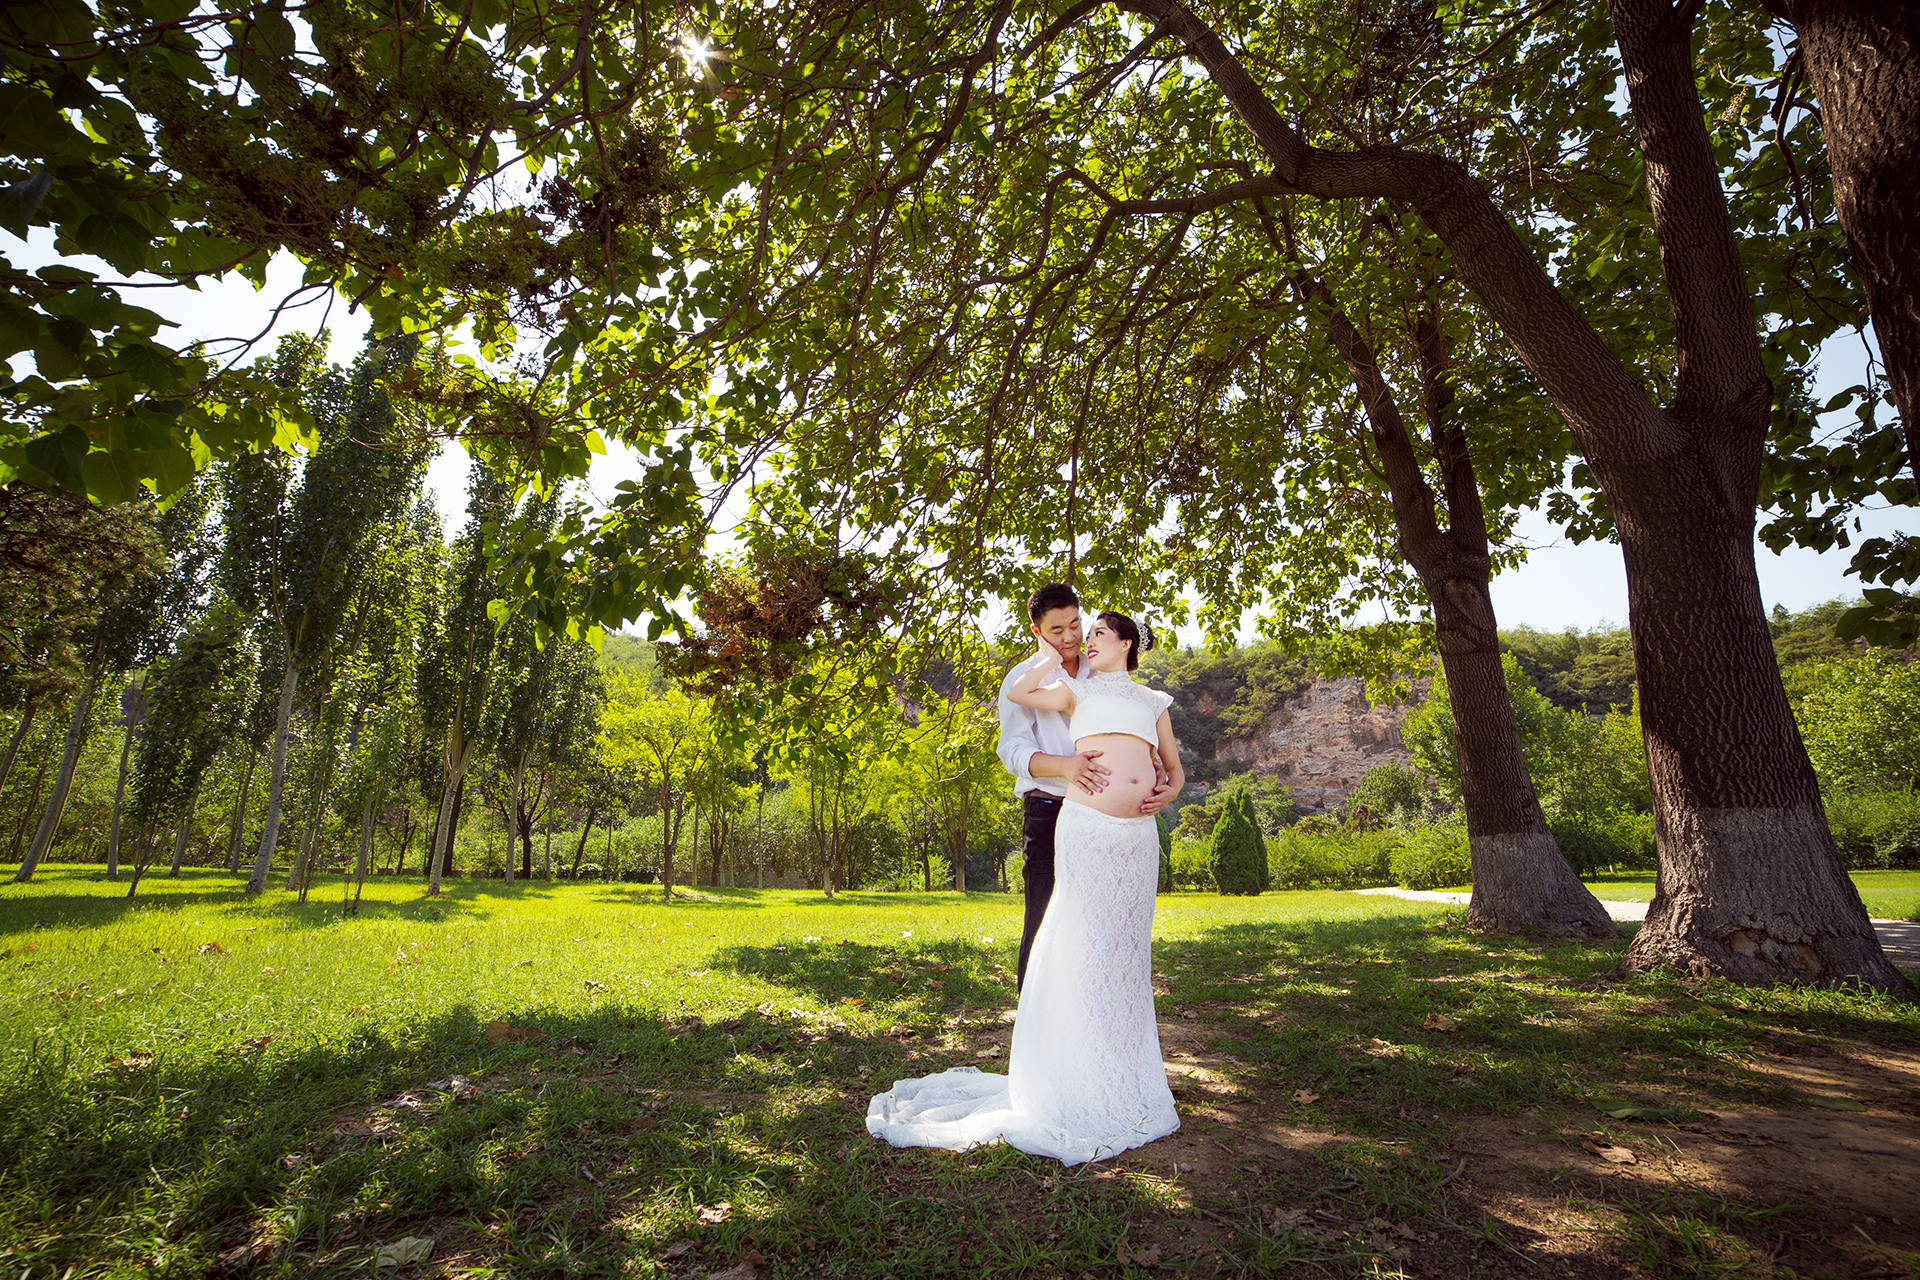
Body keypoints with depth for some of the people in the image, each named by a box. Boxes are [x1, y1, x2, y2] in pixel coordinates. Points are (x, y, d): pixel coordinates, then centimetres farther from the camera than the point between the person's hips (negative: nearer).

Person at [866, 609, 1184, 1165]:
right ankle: (1084, 1082, 7)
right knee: (1086, 943, -4)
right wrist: (1055, 654, 8)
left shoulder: (1154, 700, 20)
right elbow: (1017, 692, -1)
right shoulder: (1079, 688, 13)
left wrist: (1171, 788, 4)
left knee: (1128, 946, 10)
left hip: (1139, 833, 3)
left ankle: (1128, 1073, 25)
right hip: (1087, 826, -3)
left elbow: (1174, 766, 23)